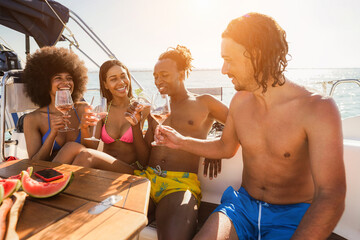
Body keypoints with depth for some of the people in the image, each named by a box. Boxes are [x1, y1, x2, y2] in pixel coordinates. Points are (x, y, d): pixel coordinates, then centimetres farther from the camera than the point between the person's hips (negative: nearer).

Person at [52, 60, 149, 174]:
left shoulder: (142, 109, -2)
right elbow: (93, 147, 0)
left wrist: (136, 125, -22)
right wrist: (85, 128, -20)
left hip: (132, 171, -3)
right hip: (104, 168, 3)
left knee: (85, 155, -30)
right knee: (72, 146, -25)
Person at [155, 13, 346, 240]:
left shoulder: (317, 109, -16)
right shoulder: (240, 101, 0)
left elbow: (331, 198, -22)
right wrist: (182, 141, 5)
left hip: (293, 215, -2)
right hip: (244, 204, 3)